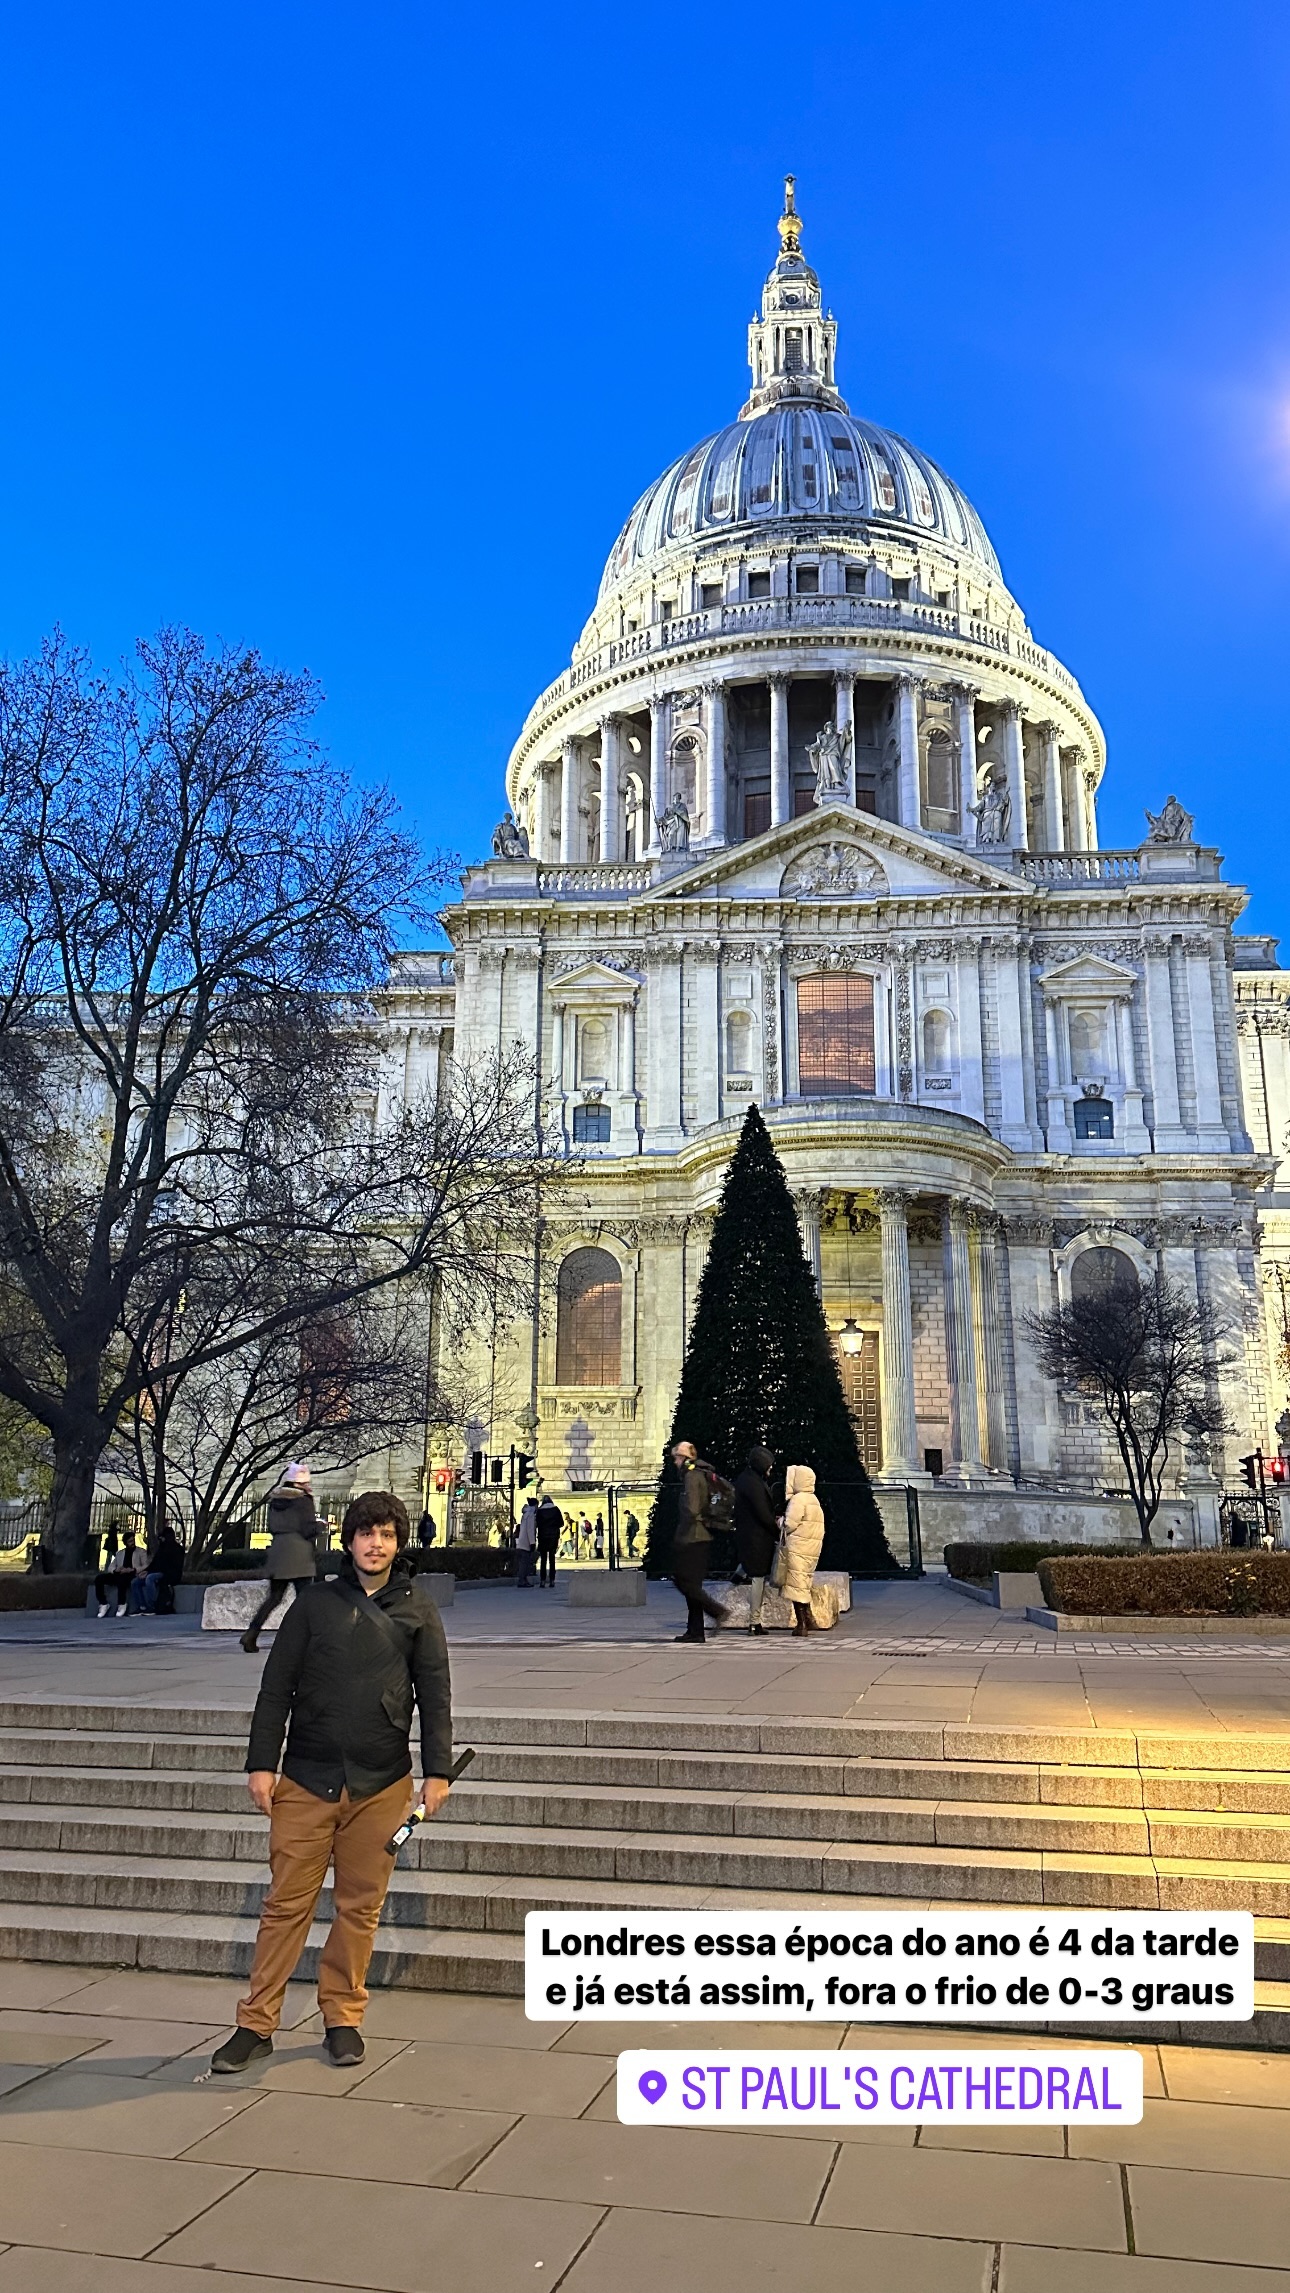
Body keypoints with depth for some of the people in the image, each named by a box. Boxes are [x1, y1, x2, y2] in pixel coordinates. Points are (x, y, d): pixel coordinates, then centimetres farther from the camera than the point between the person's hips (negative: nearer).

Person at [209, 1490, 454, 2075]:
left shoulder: (417, 1610, 5)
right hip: (306, 1781, 0)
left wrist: (437, 1771, -1)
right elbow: (276, 1687, 4)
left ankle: (343, 2016, 23)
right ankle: (256, 2024, 14)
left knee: (361, 1905, 8)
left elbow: (435, 1695, 5)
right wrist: (261, 1762, -2)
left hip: (381, 1785, 1)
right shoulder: (315, 1602, 4)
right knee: (286, 1902, 3)